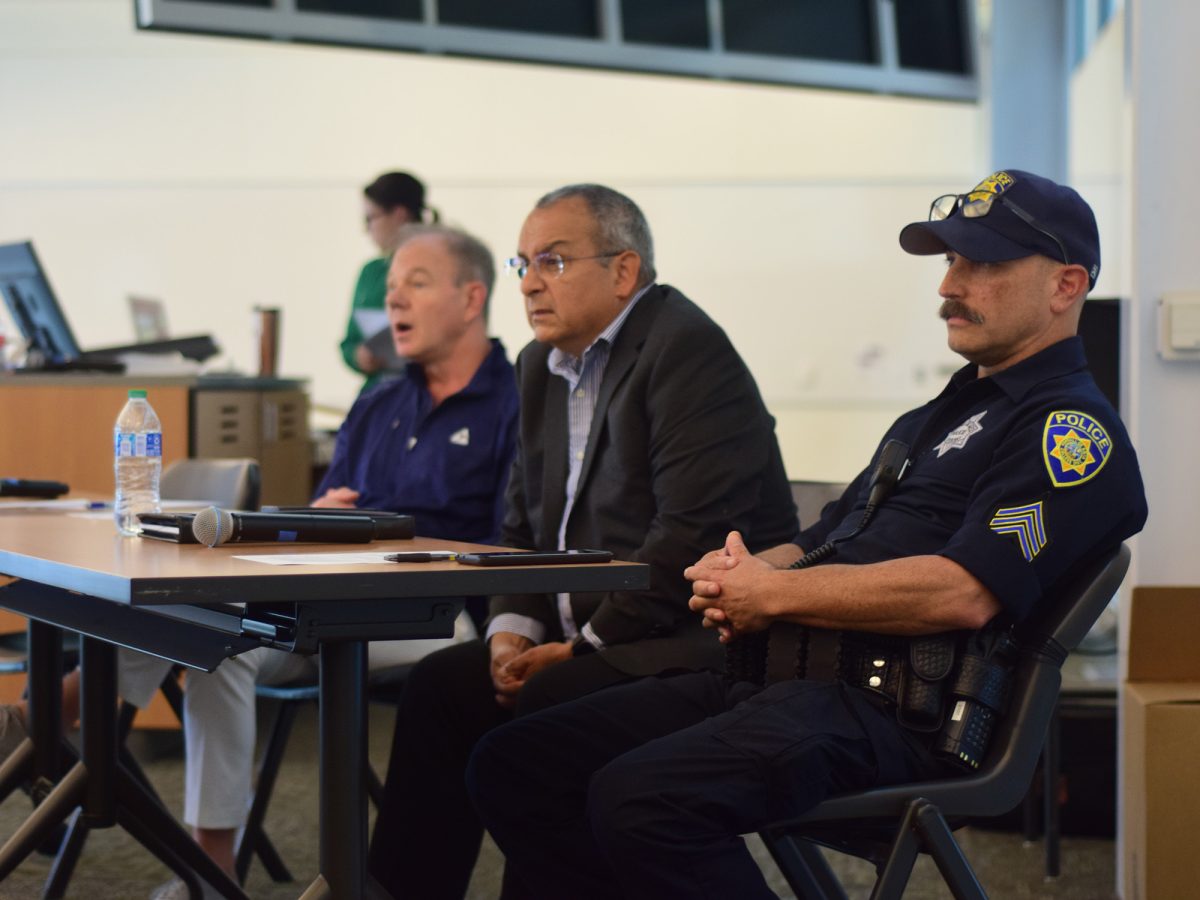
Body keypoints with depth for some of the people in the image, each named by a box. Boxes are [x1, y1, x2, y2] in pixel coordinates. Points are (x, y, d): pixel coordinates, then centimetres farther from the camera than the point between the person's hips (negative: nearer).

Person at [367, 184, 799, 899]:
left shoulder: (686, 348, -13)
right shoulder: (543, 366, 15)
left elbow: (693, 536, -21)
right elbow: (525, 527, 19)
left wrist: (580, 646, -18)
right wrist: (513, 629, 0)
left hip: (694, 640, -8)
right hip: (584, 637, 9)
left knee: (549, 705, -27)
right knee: (440, 683, -6)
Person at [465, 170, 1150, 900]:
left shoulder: (1072, 428, -4)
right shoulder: (936, 416, 27)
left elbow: (963, 592, -19)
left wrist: (776, 593, -10)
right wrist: (736, 581, 3)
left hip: (882, 710, -10)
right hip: (772, 678, 10)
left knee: (640, 797, -33)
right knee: (511, 763, -1)